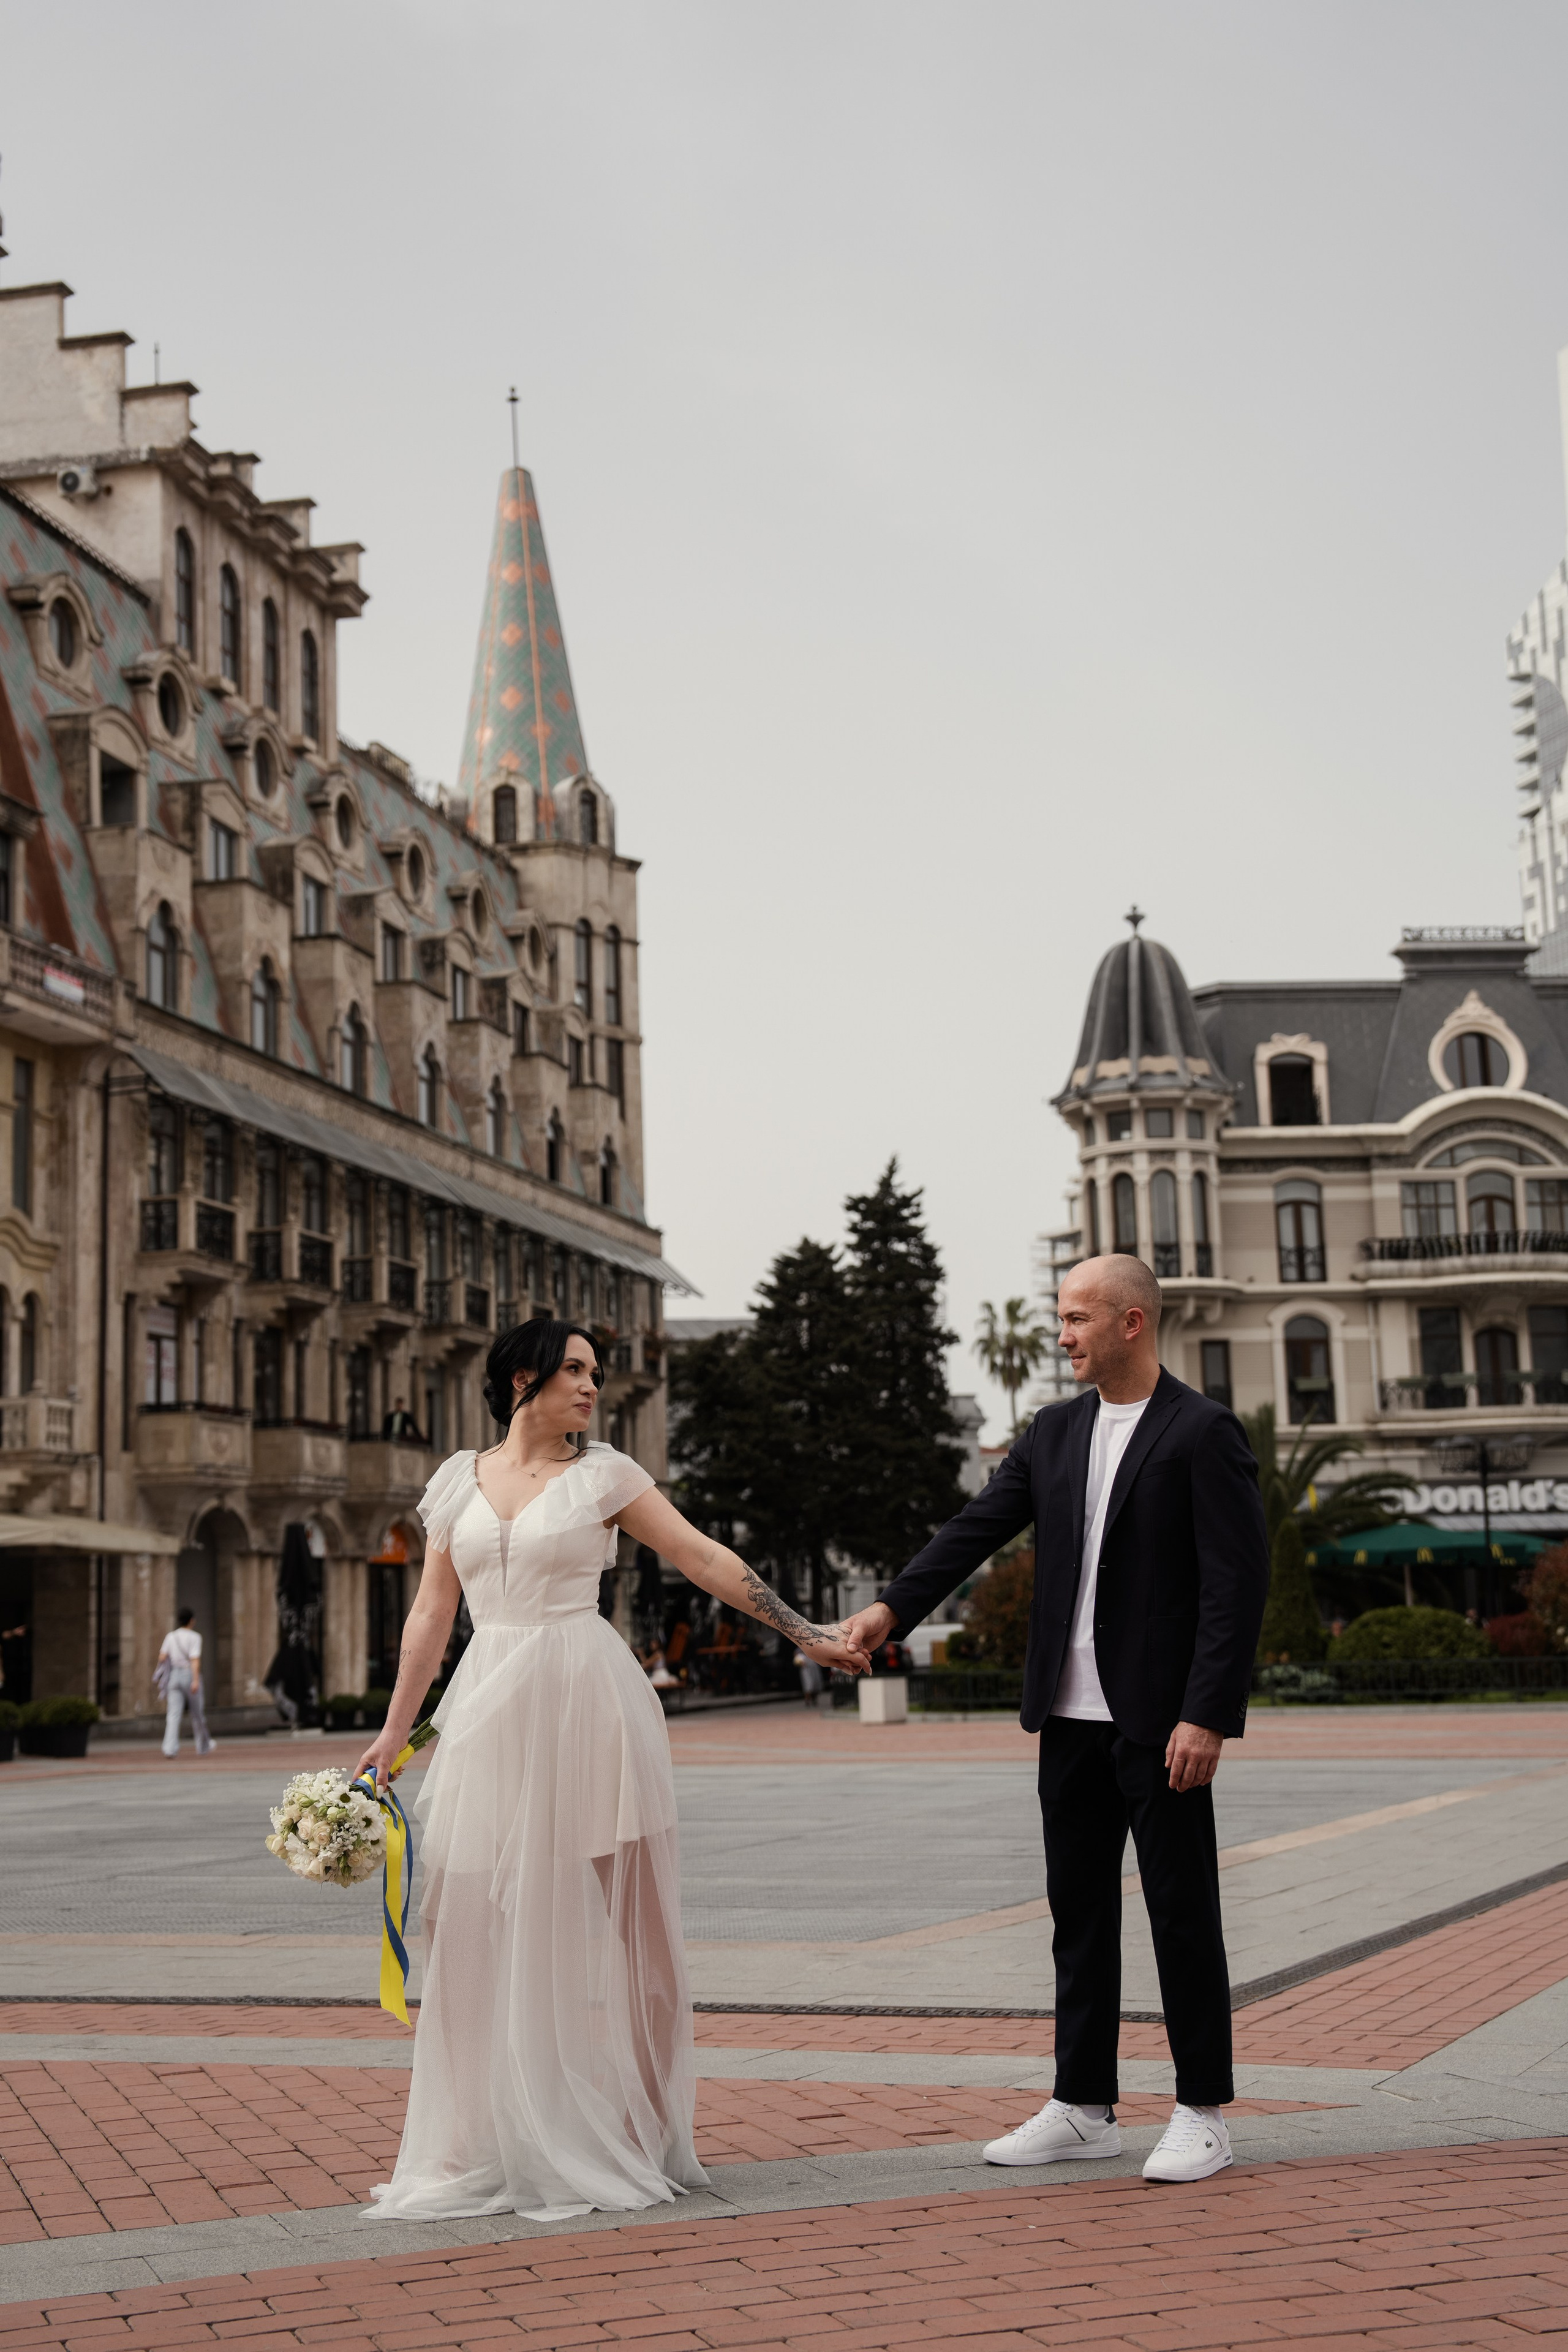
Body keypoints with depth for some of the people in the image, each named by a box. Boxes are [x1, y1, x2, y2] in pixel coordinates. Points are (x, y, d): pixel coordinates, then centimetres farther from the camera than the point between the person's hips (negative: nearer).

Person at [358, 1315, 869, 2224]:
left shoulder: (604, 1474, 3)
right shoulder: (459, 1481, 10)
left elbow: (706, 1558, 2)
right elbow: (432, 1614, 12)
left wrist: (807, 1633, -3)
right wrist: (393, 1733, 10)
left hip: (586, 1706, -2)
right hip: (491, 1709, 2)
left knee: (596, 1917, 0)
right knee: (486, 1923, 2)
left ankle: (609, 2139, 9)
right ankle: (493, 2146, 12)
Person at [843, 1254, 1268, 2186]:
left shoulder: (1206, 1433, -9)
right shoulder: (1055, 1433, 11)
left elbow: (1239, 1582, -13)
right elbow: (979, 1528, 6)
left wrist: (1208, 1716, -19)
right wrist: (893, 1606, -8)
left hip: (1162, 1721, -7)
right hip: (1073, 1716, 7)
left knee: (1183, 1915, 2)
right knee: (1079, 1913, 12)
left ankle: (1203, 2116, 13)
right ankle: (1085, 2108, 21)